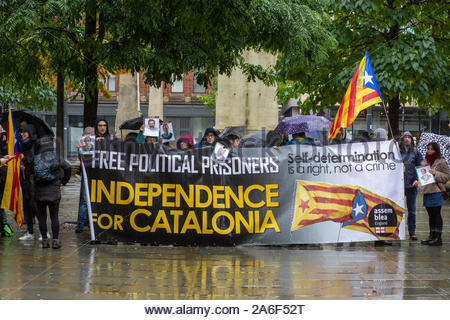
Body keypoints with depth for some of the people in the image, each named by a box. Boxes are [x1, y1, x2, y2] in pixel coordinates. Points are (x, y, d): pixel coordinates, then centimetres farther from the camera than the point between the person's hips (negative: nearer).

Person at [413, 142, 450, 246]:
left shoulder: (441, 162, -4)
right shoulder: (426, 161, 17)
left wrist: (435, 173, -16)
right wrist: (418, 181, 8)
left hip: (436, 191, -7)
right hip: (426, 191, 7)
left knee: (436, 214, -6)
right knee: (431, 215, 11)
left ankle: (438, 238, -3)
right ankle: (432, 236, 17)